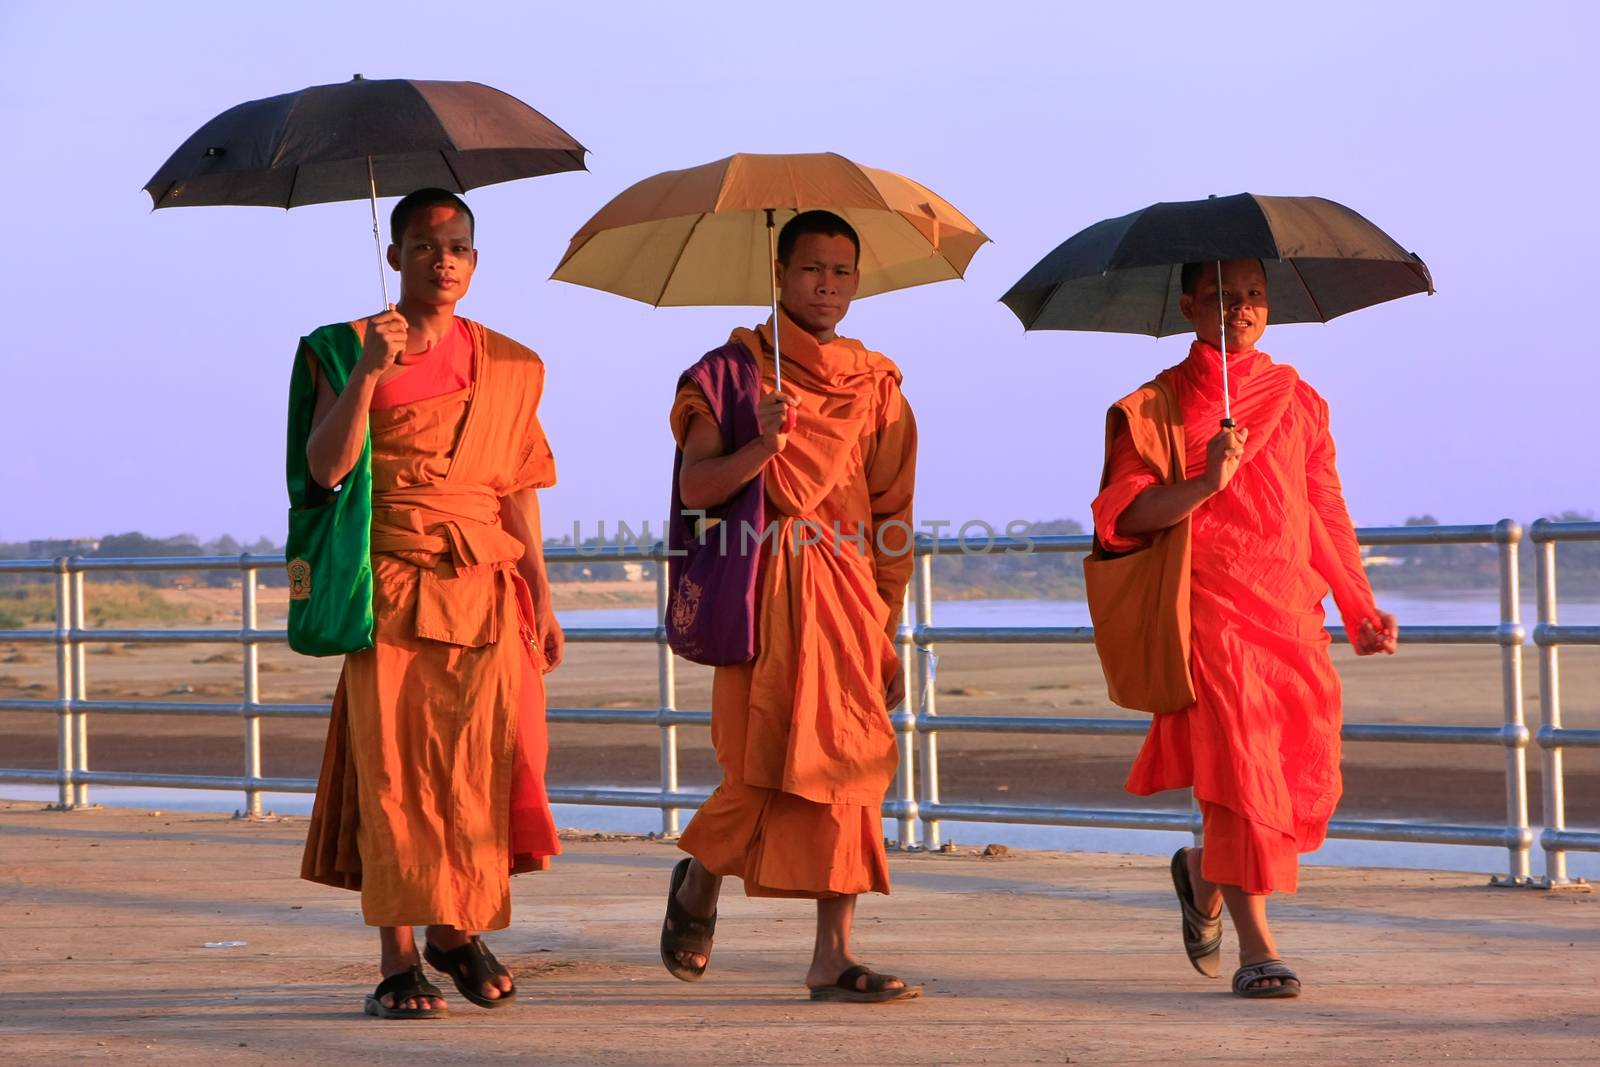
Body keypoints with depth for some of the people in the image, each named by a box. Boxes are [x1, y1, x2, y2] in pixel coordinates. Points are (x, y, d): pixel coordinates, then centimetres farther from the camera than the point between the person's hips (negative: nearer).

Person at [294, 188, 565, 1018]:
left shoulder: (508, 367, 13)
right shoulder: (349, 350, 4)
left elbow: (518, 493, 15)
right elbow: (326, 467, -10)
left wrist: (541, 598, 9)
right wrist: (370, 371, -20)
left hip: (485, 591, 3)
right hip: (390, 592, -2)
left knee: (482, 762, -5)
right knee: (391, 768, -5)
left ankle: (457, 926, 16)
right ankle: (398, 961, -1)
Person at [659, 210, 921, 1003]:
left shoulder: (876, 387, 13)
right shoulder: (736, 368, 1)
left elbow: (889, 517, 14)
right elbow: (694, 487, -8)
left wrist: (890, 630, 12)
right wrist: (762, 449, -26)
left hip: (847, 595, 4)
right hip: (763, 595, -4)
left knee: (847, 767, -3)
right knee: (760, 770, -7)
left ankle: (833, 957, 0)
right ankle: (698, 880, 24)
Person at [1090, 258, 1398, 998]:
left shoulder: (1297, 400, 16)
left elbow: (1326, 511, 18)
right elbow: (1125, 513, -6)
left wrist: (1360, 607, 14)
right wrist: (1205, 483, -20)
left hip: (1292, 610, 4)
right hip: (1211, 610, -4)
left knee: (1308, 785, 2)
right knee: (1238, 766, -14)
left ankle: (1203, 872, 32)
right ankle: (1257, 952, -10)